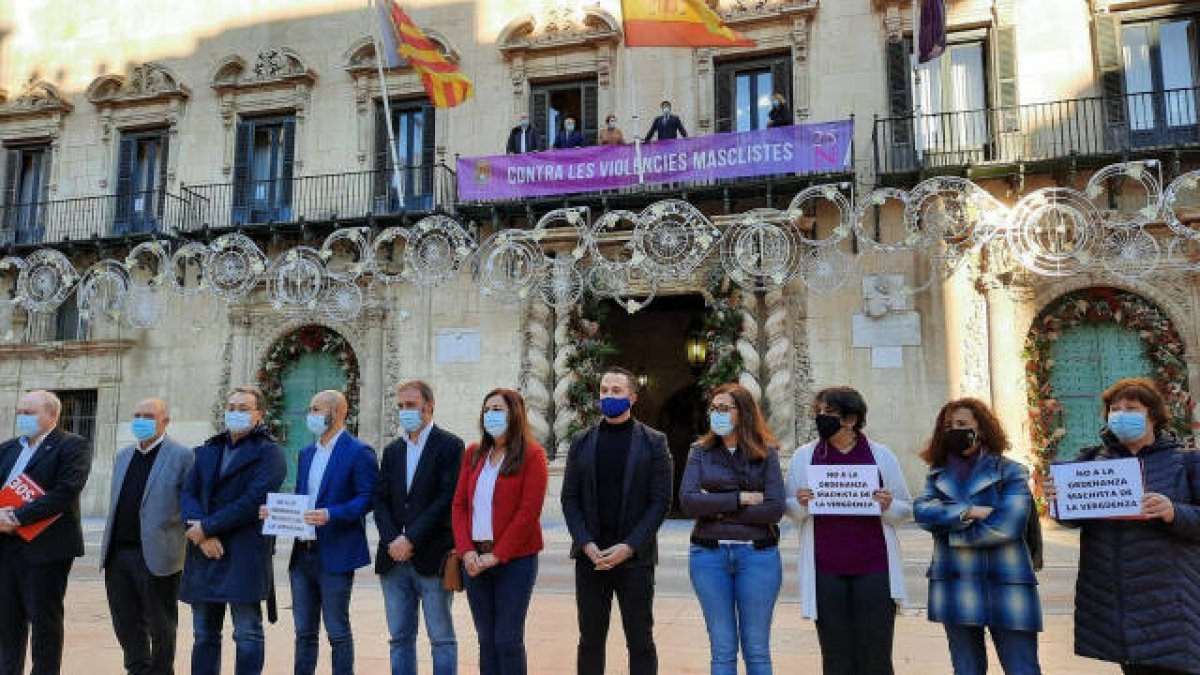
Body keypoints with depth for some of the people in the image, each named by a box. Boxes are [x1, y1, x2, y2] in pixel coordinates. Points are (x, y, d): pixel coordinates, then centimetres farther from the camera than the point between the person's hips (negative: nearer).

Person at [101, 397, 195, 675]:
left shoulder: (181, 457, -7)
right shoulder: (123, 457, 15)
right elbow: (115, 505, 20)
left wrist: (181, 551, -10)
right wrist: (109, 546, 15)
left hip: (156, 556, -6)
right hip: (118, 555, 7)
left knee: (160, 627, 5)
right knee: (126, 626, 14)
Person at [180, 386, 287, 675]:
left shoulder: (268, 452, -3)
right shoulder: (208, 450, 16)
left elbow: (253, 500, -14)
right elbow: (188, 493, 6)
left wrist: (207, 527, -12)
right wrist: (202, 537, -11)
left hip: (245, 556, -6)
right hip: (205, 553, 6)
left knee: (247, 634, 0)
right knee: (204, 635, 14)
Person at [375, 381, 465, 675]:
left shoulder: (450, 446, -3)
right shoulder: (392, 450, 15)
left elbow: (447, 499, -12)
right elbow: (381, 500, 9)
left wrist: (411, 539, -15)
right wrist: (392, 540, -7)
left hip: (431, 558, -5)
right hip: (394, 558, 5)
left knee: (441, 638, 2)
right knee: (400, 638, 11)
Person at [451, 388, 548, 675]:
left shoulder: (531, 455, -6)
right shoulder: (473, 454, 10)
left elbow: (529, 511, -11)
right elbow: (459, 504, 7)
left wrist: (496, 555, -13)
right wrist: (467, 550, -6)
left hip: (515, 559, -5)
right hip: (475, 559, 5)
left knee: (508, 640, 1)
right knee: (486, 639, 11)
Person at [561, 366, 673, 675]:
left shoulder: (653, 442, 0)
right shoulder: (582, 442, 8)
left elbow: (660, 501, -4)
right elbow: (569, 498, 5)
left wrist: (628, 547, -13)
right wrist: (587, 545, -8)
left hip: (635, 556, -2)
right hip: (589, 556, 2)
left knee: (640, 643, 5)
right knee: (590, 641, 9)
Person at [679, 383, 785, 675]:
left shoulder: (766, 453, 3)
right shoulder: (700, 452, 6)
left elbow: (775, 509, -8)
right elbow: (687, 501, -8)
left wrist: (717, 508, -8)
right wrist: (741, 498, -11)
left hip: (757, 555, -1)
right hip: (709, 555, 1)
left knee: (757, 650, 7)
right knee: (722, 650, 8)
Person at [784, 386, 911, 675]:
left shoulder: (881, 455, 4)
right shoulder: (804, 456, 6)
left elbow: (905, 508, 11)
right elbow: (790, 510, 12)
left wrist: (888, 506, -11)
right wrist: (800, 504, -10)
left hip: (874, 569, 0)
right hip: (825, 570, 1)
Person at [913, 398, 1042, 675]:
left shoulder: (1010, 472, -1)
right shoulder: (937, 474, 10)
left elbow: (1007, 525, -15)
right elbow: (922, 511, -7)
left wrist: (947, 526, -8)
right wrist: (969, 512, -17)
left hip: (1005, 585, -4)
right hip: (954, 587, 4)